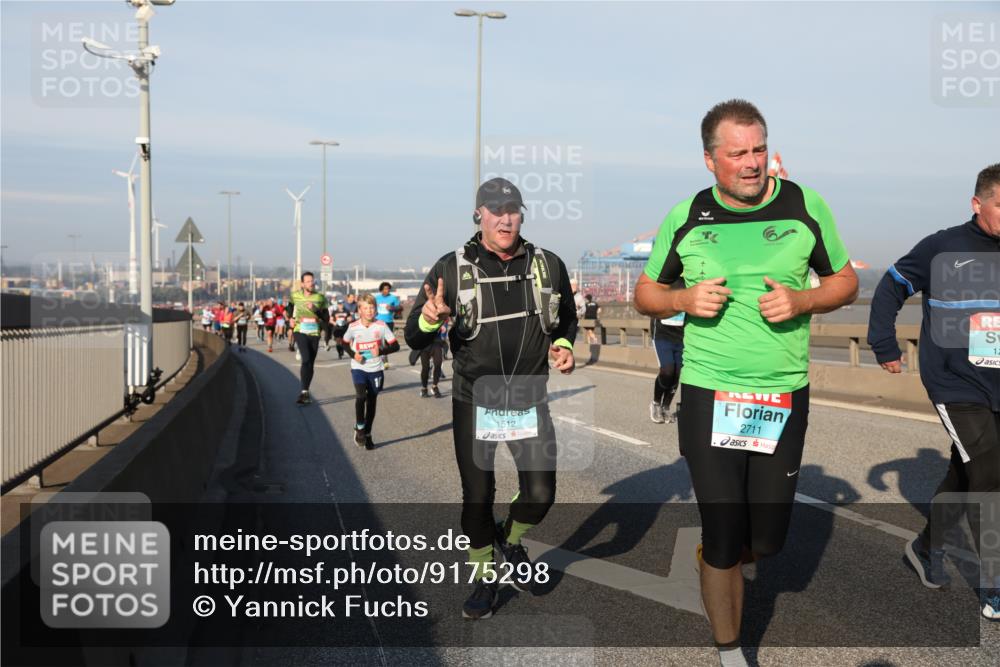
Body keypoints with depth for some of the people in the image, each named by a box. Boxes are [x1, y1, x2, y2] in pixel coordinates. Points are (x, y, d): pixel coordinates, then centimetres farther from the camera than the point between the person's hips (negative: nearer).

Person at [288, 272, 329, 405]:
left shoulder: (320, 298, -1)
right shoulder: (295, 295, 2)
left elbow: (326, 317, -1)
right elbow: (290, 305, 26)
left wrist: (315, 309, -16)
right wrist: (290, 318, 14)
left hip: (314, 334, 2)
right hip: (300, 332, -2)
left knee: (310, 363, 8)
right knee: (306, 360, -20)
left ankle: (304, 392, 21)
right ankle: (304, 392, -18)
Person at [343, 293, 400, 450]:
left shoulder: (381, 326, -8)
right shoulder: (353, 327, -7)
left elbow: (395, 345, -5)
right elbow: (345, 343, 11)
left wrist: (381, 351, -22)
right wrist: (353, 354, -7)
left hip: (376, 370, 1)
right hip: (358, 368, -1)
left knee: (372, 402, 9)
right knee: (361, 396, -23)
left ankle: (367, 435, 25)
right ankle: (359, 427, -1)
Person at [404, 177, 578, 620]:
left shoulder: (548, 265, 0)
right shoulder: (452, 269, -7)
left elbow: (567, 319, 18)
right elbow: (414, 339, -8)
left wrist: (563, 345, -4)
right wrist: (430, 318, -30)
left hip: (530, 404, 2)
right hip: (474, 404, -1)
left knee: (540, 495, 1)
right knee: (477, 497, 7)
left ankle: (510, 537, 35)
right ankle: (485, 579, 28)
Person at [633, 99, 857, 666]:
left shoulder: (806, 206, 1)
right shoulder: (685, 217, 1)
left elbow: (846, 282, 9)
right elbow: (646, 294, 11)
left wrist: (802, 301, -11)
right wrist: (684, 299, -11)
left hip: (784, 396, 1)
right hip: (709, 396, -1)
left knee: (767, 540, 8)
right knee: (723, 541, 3)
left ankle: (720, 553, 45)